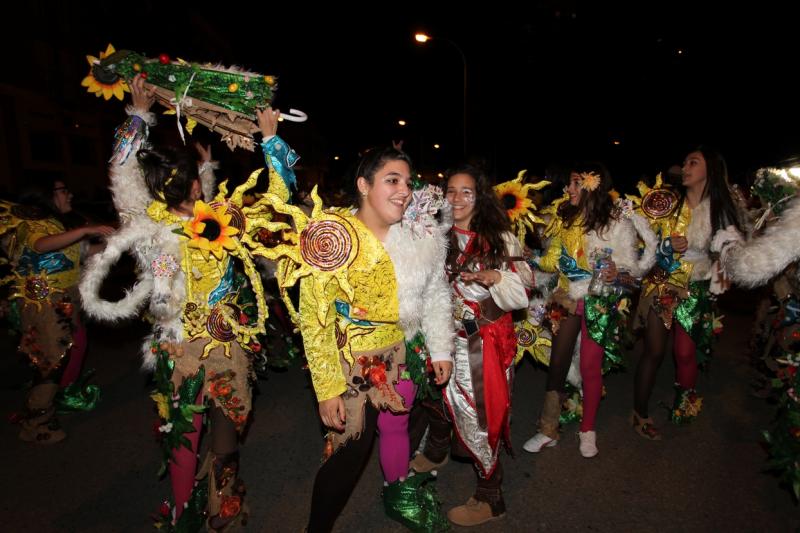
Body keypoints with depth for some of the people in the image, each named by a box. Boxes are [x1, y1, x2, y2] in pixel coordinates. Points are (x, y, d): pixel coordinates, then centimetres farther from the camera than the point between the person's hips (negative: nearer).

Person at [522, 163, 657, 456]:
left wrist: (618, 272, -25)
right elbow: (554, 261, 8)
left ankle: (588, 430, 26)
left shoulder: (618, 222, -8)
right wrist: (531, 257, -7)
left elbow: (632, 265, -6)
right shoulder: (565, 218, 5)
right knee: (557, 364, 5)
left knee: (590, 367, 3)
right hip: (567, 299, 4)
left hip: (599, 303, -3)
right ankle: (548, 430, 18)